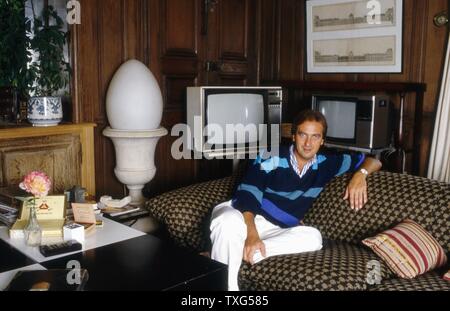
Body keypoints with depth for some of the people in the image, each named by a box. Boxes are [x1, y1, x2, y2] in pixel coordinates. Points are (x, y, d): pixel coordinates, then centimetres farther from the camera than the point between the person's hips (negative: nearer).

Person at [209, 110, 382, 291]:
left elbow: (373, 161, 14)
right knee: (228, 221, -40)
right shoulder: (270, 157, -8)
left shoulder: (325, 164, 5)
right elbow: (246, 197, -15)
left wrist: (360, 174, -10)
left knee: (312, 237, -29)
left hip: (278, 231, 4)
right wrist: (251, 234, -32)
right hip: (246, 218, -4)